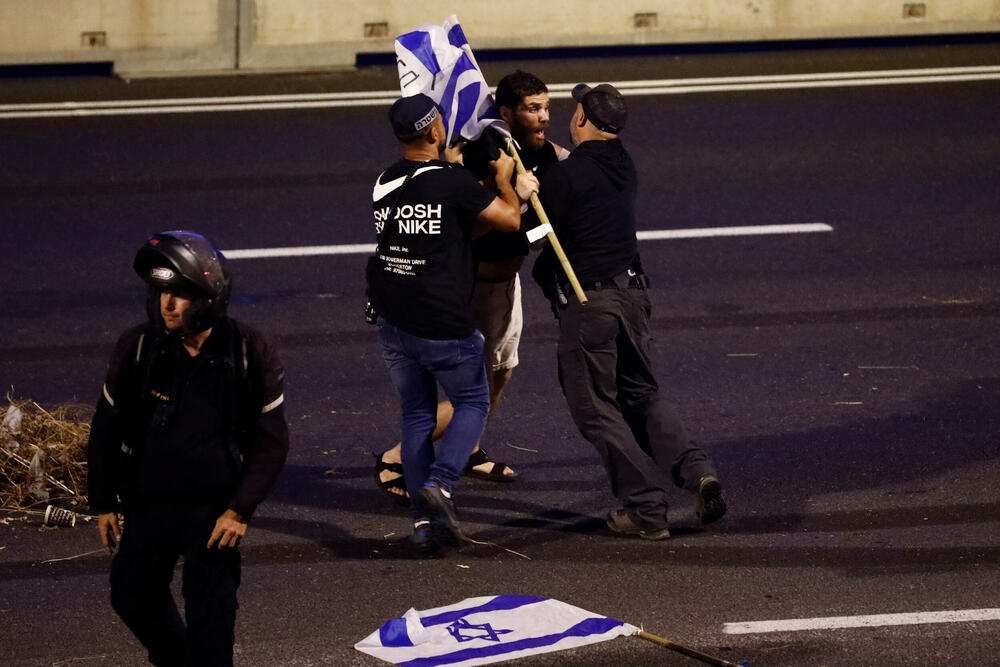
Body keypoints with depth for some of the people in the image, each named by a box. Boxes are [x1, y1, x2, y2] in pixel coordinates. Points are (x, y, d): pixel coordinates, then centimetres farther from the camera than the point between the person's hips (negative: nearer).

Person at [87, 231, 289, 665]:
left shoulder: (248, 353, -12)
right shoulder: (138, 347, -9)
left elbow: (271, 439, -5)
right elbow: (106, 428, 4)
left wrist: (241, 509, -11)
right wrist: (103, 502, 6)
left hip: (215, 509, -3)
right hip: (148, 506, 3)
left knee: (211, 609, -6)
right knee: (133, 597, 16)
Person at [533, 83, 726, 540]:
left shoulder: (565, 175, -15)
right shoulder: (623, 167, 6)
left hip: (587, 303, -7)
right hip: (632, 293, 7)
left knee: (596, 409, 3)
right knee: (641, 396, 19)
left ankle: (646, 508, -1)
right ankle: (696, 470, -2)